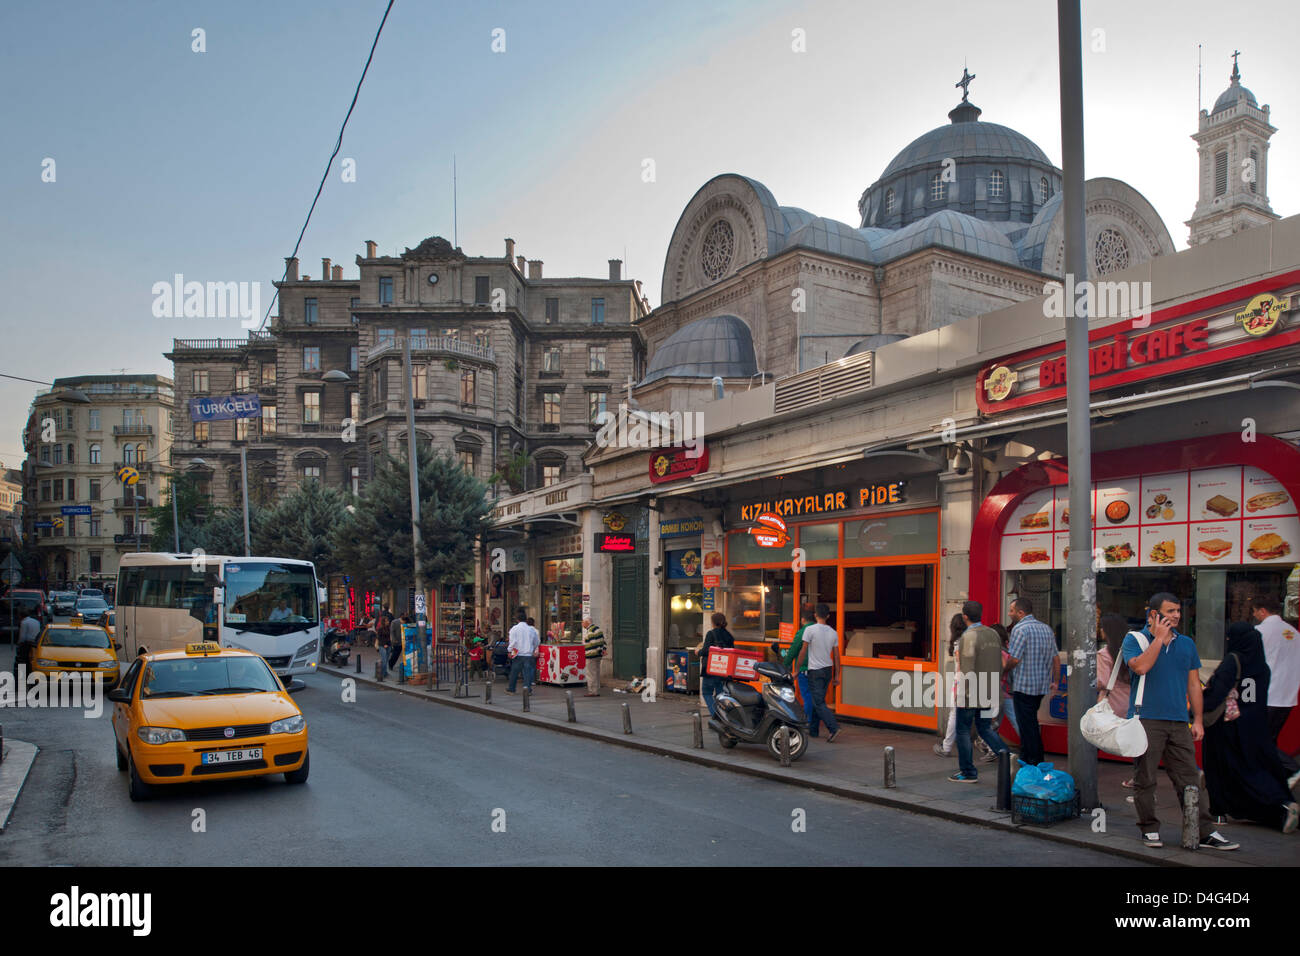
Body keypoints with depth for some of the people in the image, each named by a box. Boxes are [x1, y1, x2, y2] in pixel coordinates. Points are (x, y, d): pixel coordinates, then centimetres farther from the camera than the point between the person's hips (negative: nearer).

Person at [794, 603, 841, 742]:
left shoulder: (810, 629, -11)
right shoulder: (833, 633, 5)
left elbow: (803, 651, -9)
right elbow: (836, 656, 8)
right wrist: (837, 676, 13)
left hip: (815, 670, -6)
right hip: (828, 669, 6)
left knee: (819, 703, -6)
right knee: (819, 700, 15)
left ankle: (834, 727, -18)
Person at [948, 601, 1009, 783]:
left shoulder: (969, 636, -16)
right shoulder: (993, 633, 8)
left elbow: (968, 668, -21)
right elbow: (999, 665, 12)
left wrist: (966, 693, -17)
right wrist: (995, 689, 19)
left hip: (971, 692, -8)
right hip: (989, 693, 8)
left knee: (963, 731, 4)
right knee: (985, 729, 17)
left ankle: (968, 772, 9)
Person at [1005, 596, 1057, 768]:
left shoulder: (1020, 629, -14)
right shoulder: (1047, 628, 10)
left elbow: (1015, 659, -18)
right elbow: (1055, 658, 12)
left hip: (1024, 686, -8)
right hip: (1042, 685, 8)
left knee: (1027, 726, 0)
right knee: (1030, 723, 17)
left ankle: (1035, 762, 3)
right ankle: (1025, 759, 23)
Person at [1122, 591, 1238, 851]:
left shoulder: (1187, 643, 14)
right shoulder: (1134, 640, 1)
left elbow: (1193, 683, 16)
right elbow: (1140, 667, -19)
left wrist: (1198, 719, 10)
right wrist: (1160, 638, -12)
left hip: (1179, 722, 4)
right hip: (1146, 720, -4)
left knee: (1189, 779, 4)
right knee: (1145, 779, 2)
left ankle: (1205, 832, 10)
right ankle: (1149, 829, 13)